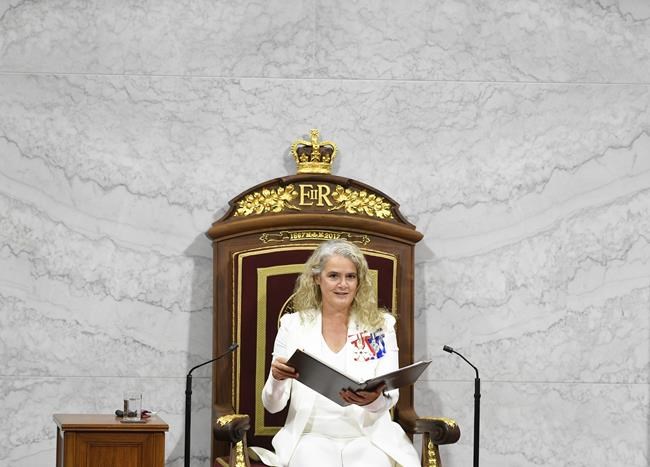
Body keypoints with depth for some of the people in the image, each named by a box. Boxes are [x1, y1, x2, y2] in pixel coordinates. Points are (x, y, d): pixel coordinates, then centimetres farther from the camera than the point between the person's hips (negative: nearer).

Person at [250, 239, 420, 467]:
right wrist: (277, 379, -18)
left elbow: (390, 395, -4)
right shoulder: (292, 326, 7)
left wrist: (374, 399, -28)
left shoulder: (381, 325, 7)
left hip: (368, 439, 1)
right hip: (312, 439, 0)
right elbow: (273, 405, 5)